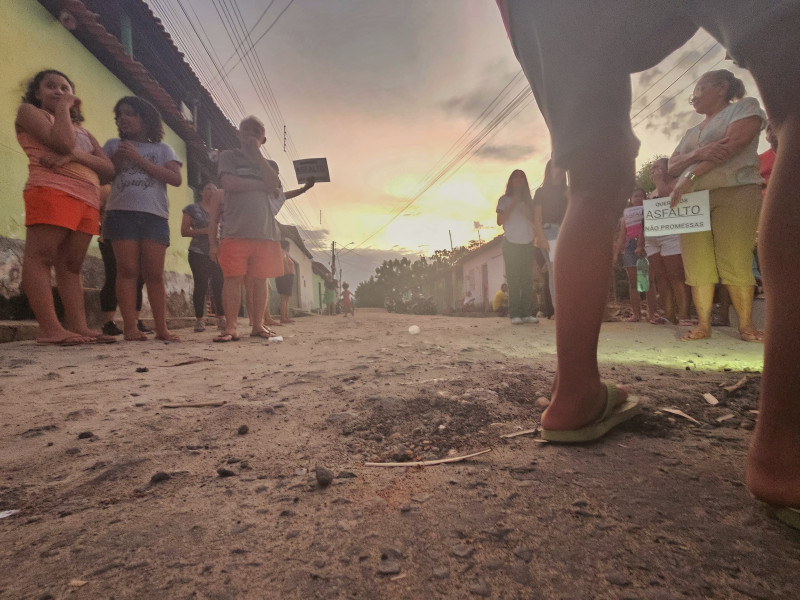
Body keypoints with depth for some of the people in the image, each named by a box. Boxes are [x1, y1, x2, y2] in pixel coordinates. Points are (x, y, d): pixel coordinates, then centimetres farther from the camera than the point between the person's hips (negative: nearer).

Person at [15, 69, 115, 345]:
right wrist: (62, 108, 9)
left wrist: (73, 155, -6)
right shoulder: (29, 111, 14)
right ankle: (50, 328, -20)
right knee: (40, 256, -12)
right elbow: (62, 142, -7)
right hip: (51, 191, -5)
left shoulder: (82, 131, 30)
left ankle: (78, 325, -4)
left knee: (71, 264, 1)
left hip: (88, 201, 6)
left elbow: (108, 169, 12)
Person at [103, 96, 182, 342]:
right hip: (121, 212, 1)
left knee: (154, 274, -3)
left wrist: (139, 159, -3)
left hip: (155, 215, -1)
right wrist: (117, 160, -1)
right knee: (127, 270, -6)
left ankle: (161, 328, -2)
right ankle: (130, 327, -7)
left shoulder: (162, 148, 15)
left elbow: (176, 178, -1)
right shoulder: (113, 145, 19)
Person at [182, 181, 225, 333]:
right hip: (199, 253, -3)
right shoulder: (192, 208, 7)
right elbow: (184, 231, 1)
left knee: (219, 285, -3)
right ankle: (199, 320, 1)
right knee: (201, 285, -6)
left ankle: (222, 318, 3)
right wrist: (204, 231, -13)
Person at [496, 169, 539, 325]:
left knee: (527, 280, -2)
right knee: (513, 280, -6)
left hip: (527, 243, 3)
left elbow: (535, 220, 11)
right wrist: (512, 205, -7)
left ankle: (526, 313, 1)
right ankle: (514, 314, -7)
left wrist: (526, 211, -6)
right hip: (511, 242, -3)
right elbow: (499, 221, -2)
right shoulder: (505, 200, 9)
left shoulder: (528, 200, 17)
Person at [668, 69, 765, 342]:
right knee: (697, 264, -6)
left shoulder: (745, 107, 10)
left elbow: (732, 144, -8)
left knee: (736, 263, -12)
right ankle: (703, 324, -5)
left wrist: (689, 176, -15)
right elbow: (672, 165, 13)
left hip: (735, 192, -5)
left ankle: (746, 325, -7)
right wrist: (697, 154, -9)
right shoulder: (691, 132, 27)